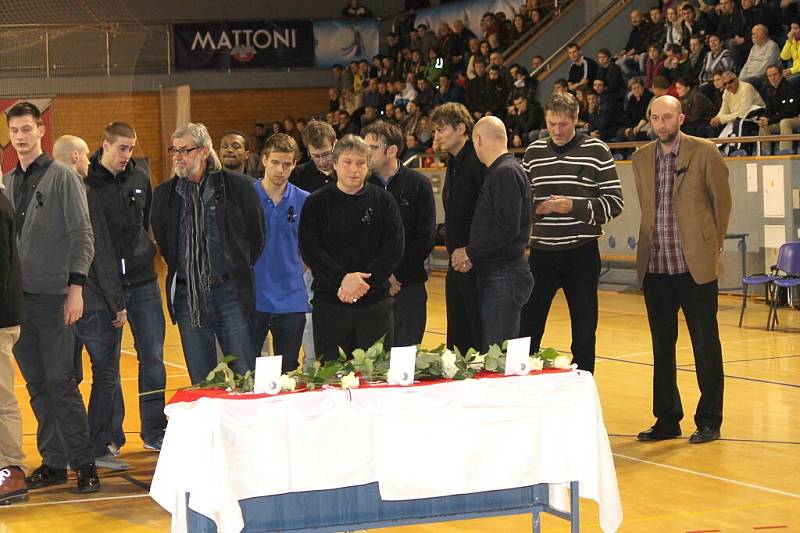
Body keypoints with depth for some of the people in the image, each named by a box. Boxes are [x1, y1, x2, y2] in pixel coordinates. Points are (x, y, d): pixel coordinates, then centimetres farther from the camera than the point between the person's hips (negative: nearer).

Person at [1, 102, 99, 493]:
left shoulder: (62, 177, -4)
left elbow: (82, 235, -7)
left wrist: (76, 287, -14)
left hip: (52, 296, -6)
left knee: (60, 381, -6)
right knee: (37, 384, 8)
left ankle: (84, 462, 1)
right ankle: (53, 461, 14)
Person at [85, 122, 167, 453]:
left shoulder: (140, 178, 6)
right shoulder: (86, 182, -8)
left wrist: (147, 251, 10)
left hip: (143, 282, 4)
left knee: (152, 358, 6)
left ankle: (155, 431, 16)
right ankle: (112, 436, 13)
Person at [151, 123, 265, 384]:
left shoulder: (237, 186, -2)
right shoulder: (164, 194, 6)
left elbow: (256, 235, 6)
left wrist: (238, 271, 9)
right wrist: (185, 270, 12)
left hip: (229, 292, -3)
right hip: (187, 296, 3)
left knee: (245, 380, 1)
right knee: (201, 383, 7)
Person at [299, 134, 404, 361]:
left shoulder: (383, 201, 7)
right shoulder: (317, 203, 5)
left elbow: (394, 249, -2)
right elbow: (310, 249, -4)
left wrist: (363, 280, -13)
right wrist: (342, 278, -17)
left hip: (375, 301, 1)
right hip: (329, 303, 0)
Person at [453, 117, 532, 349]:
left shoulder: (506, 173, -13)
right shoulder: (500, 172, 18)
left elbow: (507, 229, -21)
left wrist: (470, 252, -10)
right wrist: (473, 257, 8)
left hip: (505, 277, -10)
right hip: (494, 274, 10)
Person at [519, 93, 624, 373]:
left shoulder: (596, 151, -2)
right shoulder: (533, 152, 8)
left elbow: (614, 202, -4)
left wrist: (575, 207, -17)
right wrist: (536, 209, -8)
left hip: (581, 253, -2)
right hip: (541, 252, 3)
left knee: (584, 331, 6)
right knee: (526, 329, 3)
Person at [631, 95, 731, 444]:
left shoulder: (704, 152, -4)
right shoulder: (641, 158, 9)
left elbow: (722, 200, 3)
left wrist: (712, 244, 7)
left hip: (695, 266, -4)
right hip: (655, 267, 5)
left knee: (705, 345, 1)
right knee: (662, 347, 10)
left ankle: (709, 422, 9)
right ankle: (667, 420, 18)